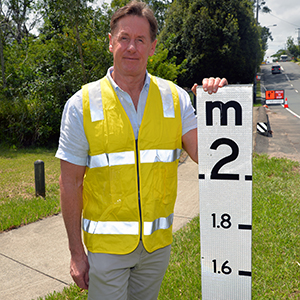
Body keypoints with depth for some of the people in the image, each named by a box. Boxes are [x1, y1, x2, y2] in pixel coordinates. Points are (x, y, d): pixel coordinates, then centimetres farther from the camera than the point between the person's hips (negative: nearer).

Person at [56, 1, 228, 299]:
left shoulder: (174, 97, -2)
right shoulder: (82, 104, -9)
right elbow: (70, 182, -7)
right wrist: (76, 252, -6)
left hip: (158, 242, 3)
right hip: (106, 244, -2)